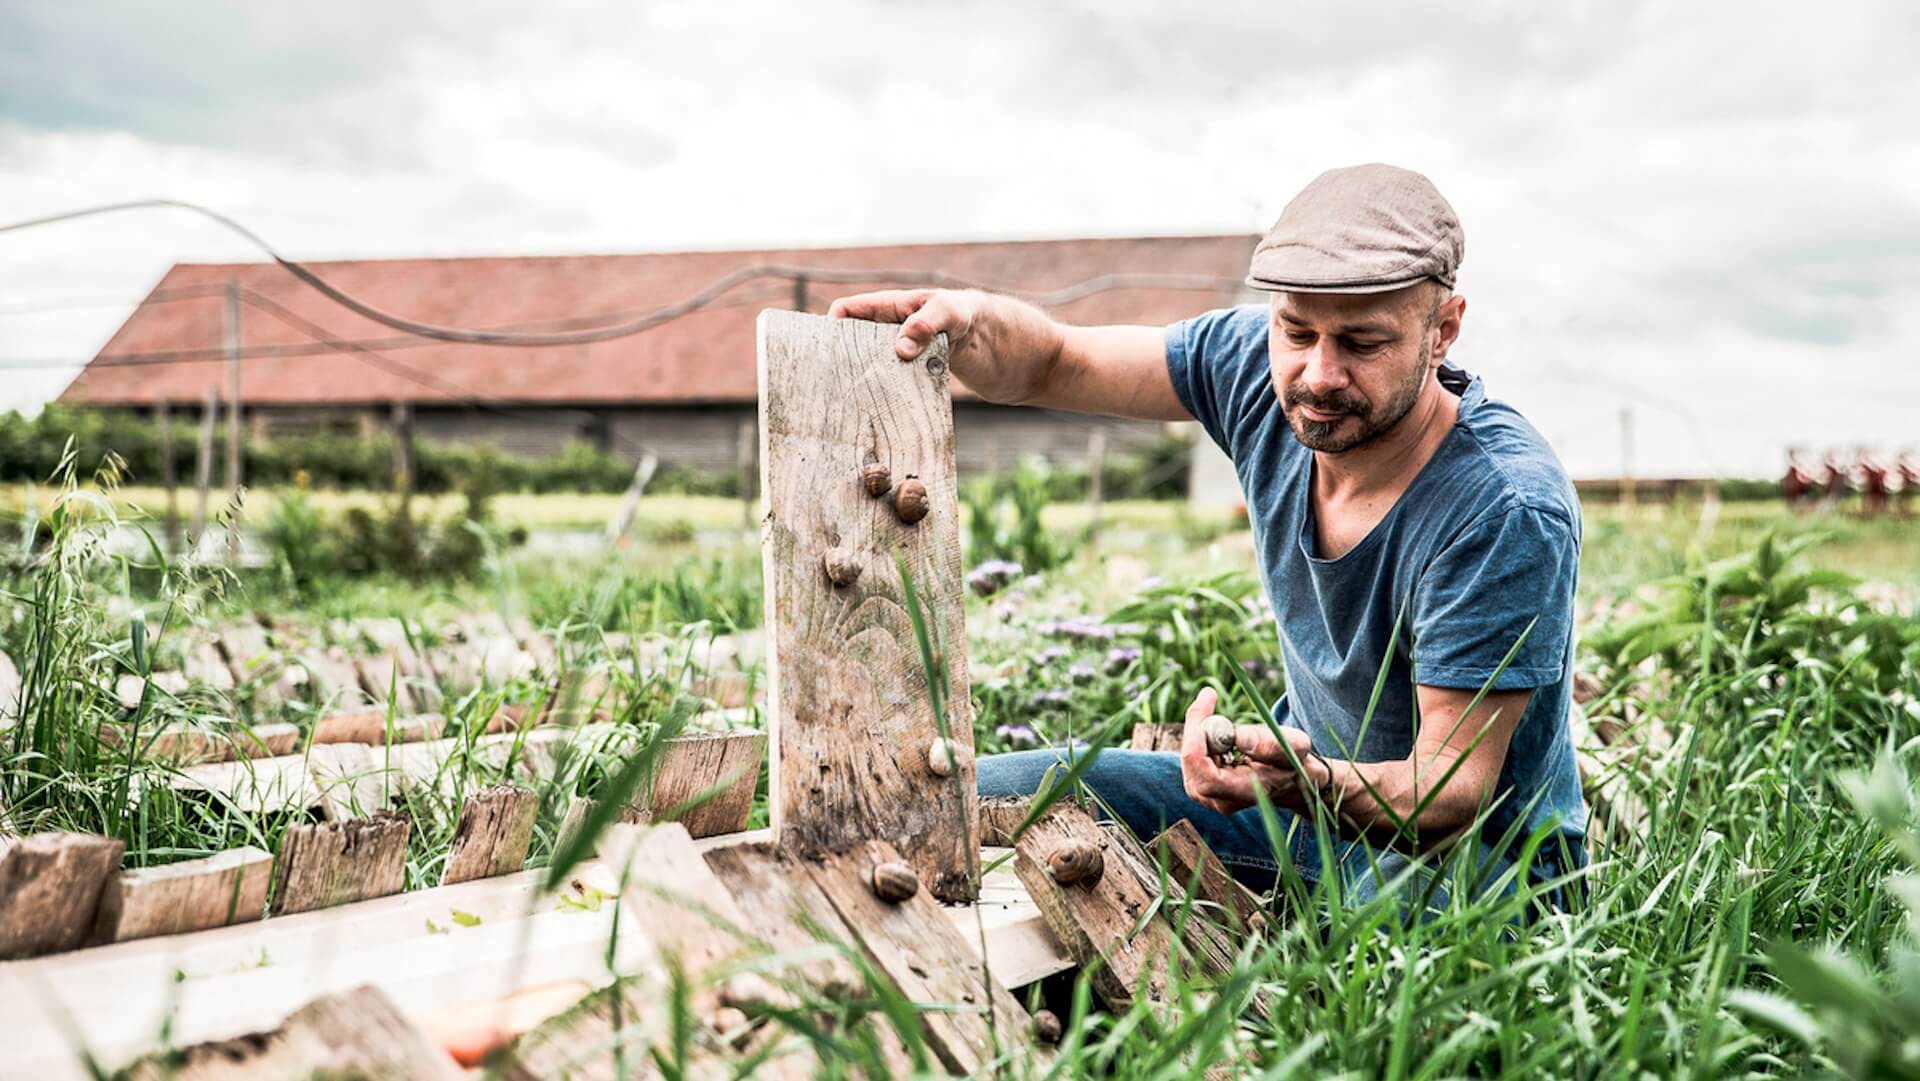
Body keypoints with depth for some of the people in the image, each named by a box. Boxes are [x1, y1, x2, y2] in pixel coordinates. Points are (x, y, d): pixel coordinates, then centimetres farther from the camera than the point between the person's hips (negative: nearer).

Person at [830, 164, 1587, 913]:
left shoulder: (1507, 512, -29)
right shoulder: (1260, 367, -12)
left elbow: (1454, 789, -27)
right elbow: (1046, 366, -3)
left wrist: (1301, 783, -48)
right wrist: (965, 318, -27)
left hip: (1479, 850, -5)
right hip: (1317, 786, 5)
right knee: (971, 803, -6)